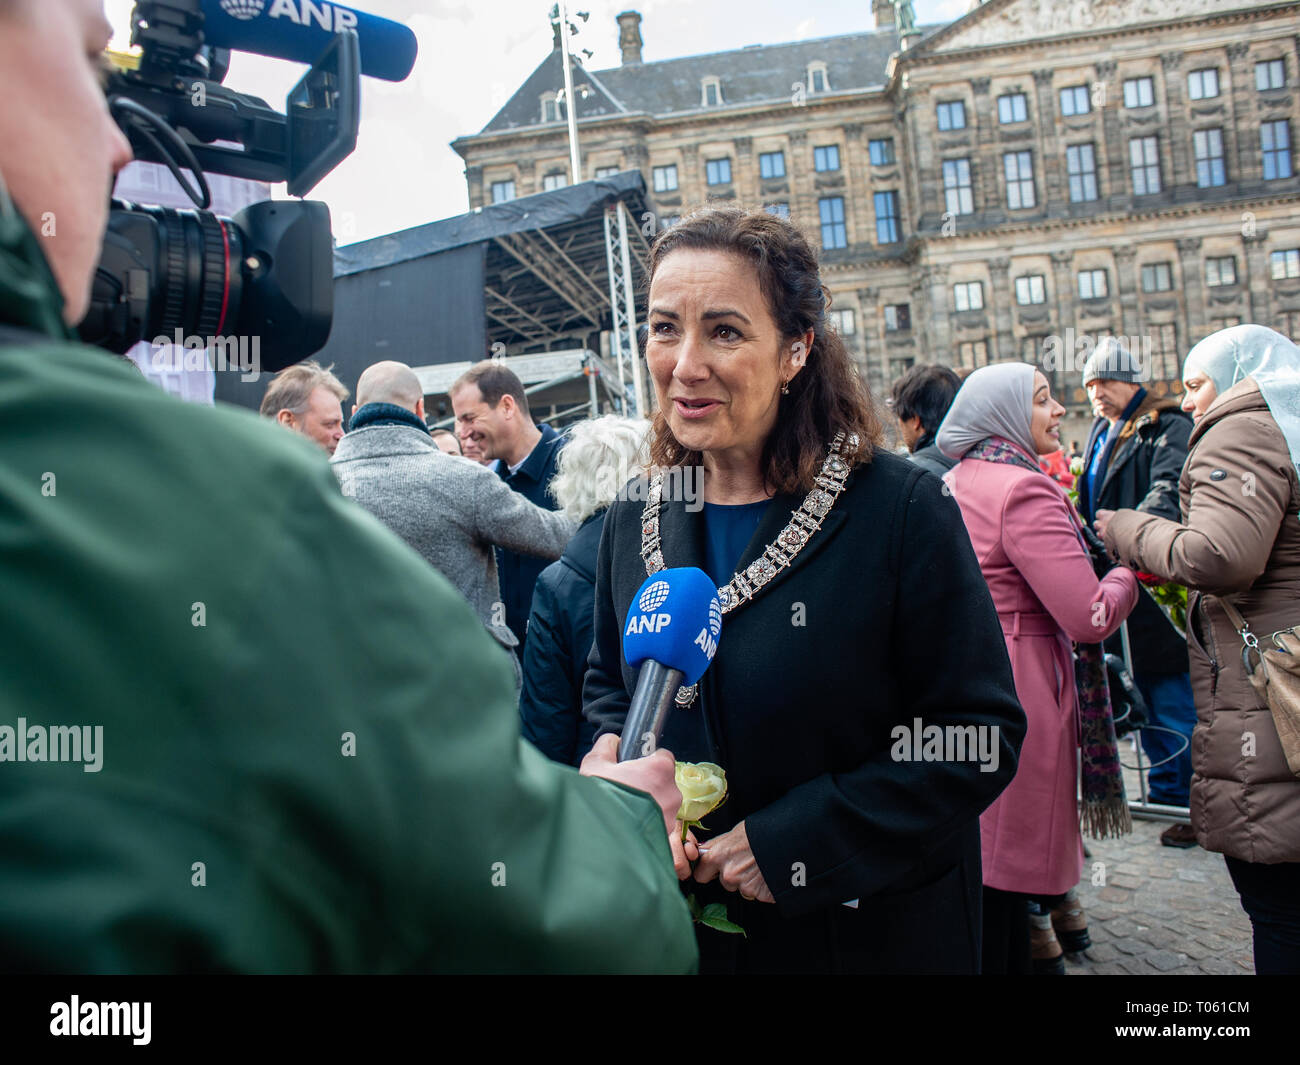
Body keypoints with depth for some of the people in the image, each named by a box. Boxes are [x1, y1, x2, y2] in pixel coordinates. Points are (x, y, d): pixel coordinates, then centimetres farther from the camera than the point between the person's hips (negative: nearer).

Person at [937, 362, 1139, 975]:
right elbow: (1089, 617, -21)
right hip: (1017, 687, -9)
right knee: (1007, 866, 2)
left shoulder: (950, 485, 11)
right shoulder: (1024, 490, -17)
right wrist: (1125, 578, 1)